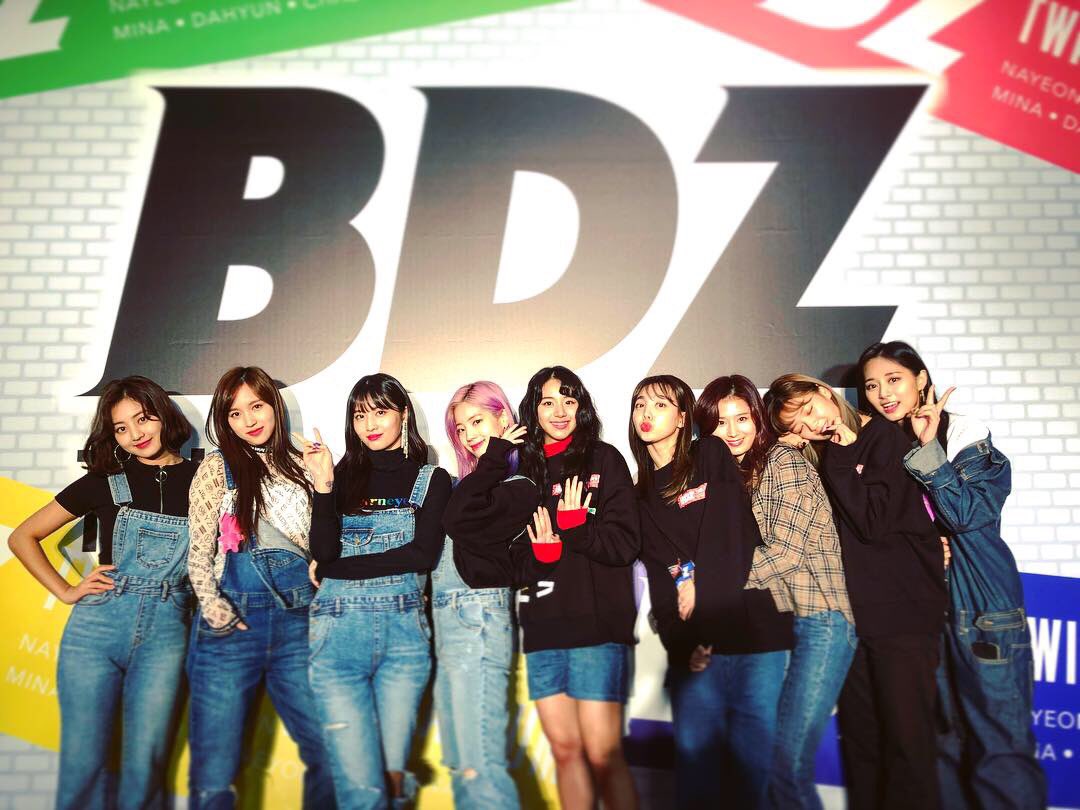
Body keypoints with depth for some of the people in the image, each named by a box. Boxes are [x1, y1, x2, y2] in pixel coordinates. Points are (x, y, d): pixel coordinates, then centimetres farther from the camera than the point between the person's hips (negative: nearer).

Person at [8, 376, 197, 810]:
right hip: (97, 627, 1)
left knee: (144, 765, 1)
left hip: (165, 631, -1)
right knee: (83, 761, 4)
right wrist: (66, 592, 5)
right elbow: (22, 537, 12)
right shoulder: (104, 480, 5)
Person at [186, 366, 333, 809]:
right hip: (233, 624, -2)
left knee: (330, 756, 3)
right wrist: (212, 606, -14)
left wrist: (325, 484, -2)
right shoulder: (218, 466, 7)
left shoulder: (299, 467, 14)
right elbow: (199, 549, 2)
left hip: (297, 623, 2)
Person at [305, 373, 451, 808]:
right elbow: (323, 553, -3)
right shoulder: (340, 476, 10)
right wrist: (324, 486, -14)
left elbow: (423, 554, -6)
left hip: (404, 632, 1)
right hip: (338, 632, 0)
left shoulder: (431, 479, 8)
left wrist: (340, 569, -6)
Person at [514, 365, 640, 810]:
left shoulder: (603, 459, 2)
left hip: (597, 623, -4)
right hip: (543, 625, 4)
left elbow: (624, 543, -5)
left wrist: (571, 528, -14)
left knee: (603, 754, -5)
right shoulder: (524, 469, 13)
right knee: (564, 749, 10)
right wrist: (534, 550, -7)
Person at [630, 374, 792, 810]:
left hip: (752, 630, -3)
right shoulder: (642, 494, 16)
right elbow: (658, 574, 7)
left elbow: (735, 529, -5)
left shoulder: (711, 456, 8)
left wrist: (699, 584, -9)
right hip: (694, 644, 3)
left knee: (751, 764, 0)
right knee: (694, 761, 1)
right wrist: (681, 643, -6)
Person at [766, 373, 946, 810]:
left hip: (903, 613, -6)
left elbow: (874, 522, -16)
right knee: (860, 740, 13)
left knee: (906, 739, -2)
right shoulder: (822, 458, 12)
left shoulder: (886, 437, -7)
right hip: (849, 614, 6)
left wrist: (839, 457, -12)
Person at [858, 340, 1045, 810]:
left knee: (999, 742, -3)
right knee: (944, 742, 13)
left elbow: (970, 514, -17)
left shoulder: (966, 437, -5)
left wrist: (929, 448, -20)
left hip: (982, 611, -4)